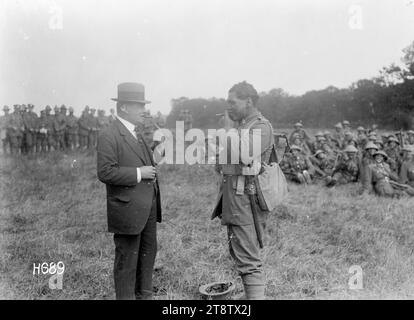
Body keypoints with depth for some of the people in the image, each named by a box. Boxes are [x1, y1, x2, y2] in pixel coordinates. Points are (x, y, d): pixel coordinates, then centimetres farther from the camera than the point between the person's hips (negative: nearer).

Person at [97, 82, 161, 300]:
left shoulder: (137, 134, 16)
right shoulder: (108, 136, -12)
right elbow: (105, 172, -20)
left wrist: (152, 171, 12)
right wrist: (138, 173, -19)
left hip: (148, 207, 9)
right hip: (128, 209, -9)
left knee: (148, 254, 18)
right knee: (127, 261, 4)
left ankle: (144, 295, 33)